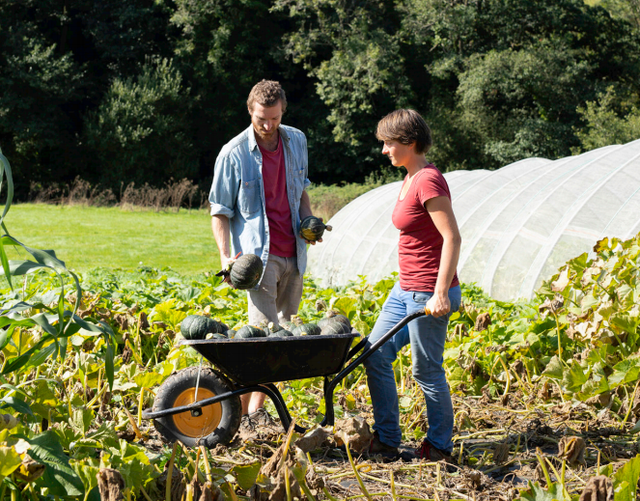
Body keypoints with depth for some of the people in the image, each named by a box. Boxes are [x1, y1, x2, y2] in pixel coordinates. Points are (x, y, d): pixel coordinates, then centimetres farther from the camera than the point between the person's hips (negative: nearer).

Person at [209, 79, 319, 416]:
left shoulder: (297, 141, 8)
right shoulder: (234, 154, -8)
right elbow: (219, 211, -3)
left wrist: (309, 219, 5)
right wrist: (226, 256, -16)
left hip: (293, 253, 6)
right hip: (259, 254, -6)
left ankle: (257, 404, 18)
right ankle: (242, 409, -4)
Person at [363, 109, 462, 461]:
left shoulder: (428, 180, -17)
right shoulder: (410, 179, 12)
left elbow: (452, 238, -22)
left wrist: (440, 293, -26)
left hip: (429, 294, -10)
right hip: (405, 289, 10)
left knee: (426, 370, 1)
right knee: (375, 355, 10)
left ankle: (439, 446, 17)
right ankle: (386, 439, 19)